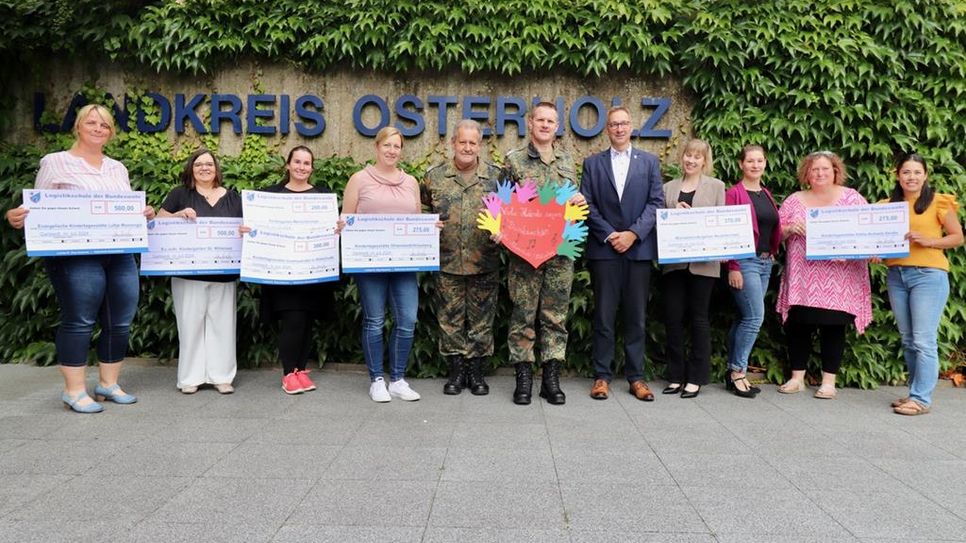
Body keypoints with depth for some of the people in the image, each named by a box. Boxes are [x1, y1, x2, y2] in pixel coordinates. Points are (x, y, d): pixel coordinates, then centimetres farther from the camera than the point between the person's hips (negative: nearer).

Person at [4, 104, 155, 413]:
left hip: (120, 255, 6)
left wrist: (144, 214, 3)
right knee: (79, 321, -5)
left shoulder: (118, 168, 20)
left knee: (120, 322, 6)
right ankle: (74, 390, 6)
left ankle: (108, 384, 20)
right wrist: (19, 218, -20)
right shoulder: (55, 163, 4)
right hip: (76, 256, -6)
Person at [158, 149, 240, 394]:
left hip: (224, 273, 2)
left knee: (222, 323, 4)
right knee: (191, 323, 1)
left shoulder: (232, 197, 12)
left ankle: (221, 376, 11)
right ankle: (190, 377, 10)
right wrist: (179, 214, -13)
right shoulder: (180, 194, 6)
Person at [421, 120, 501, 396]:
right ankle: (456, 370, 19)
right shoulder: (434, 176, 5)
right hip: (447, 262, 1)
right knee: (450, 318, 6)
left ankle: (476, 371, 19)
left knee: (481, 318, 6)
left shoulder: (496, 176, 3)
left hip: (485, 262, 0)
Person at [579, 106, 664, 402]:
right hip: (604, 249, -1)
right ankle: (602, 376, 9)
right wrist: (609, 235, -9)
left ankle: (636, 377, 12)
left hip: (639, 248, 1)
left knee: (636, 316, 5)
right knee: (604, 316, 2)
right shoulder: (592, 163, 10)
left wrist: (634, 233, -10)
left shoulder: (650, 162, 11)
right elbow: (587, 204, 2)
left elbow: (656, 202, 3)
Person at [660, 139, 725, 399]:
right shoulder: (669, 187, 14)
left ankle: (696, 377, 11)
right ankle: (676, 375, 13)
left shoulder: (716, 186, 7)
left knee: (699, 317, 3)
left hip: (703, 261, -2)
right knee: (673, 316, 2)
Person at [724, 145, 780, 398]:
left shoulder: (766, 194, 16)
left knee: (744, 318, 8)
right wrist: (733, 267, -16)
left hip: (766, 263, 7)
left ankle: (733, 372, 14)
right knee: (755, 317, -12)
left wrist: (773, 254, 9)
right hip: (745, 262, -7)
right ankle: (738, 371, -1)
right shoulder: (734, 193, -6)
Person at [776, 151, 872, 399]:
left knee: (832, 327, 2)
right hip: (802, 279, 2)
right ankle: (797, 377, 15)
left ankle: (828, 381, 13)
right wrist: (790, 229, -10)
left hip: (837, 281, -2)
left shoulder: (851, 198, 5)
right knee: (798, 326, 3)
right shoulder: (794, 200, 11)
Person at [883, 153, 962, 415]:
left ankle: (921, 399, -3)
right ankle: (917, 391, 21)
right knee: (908, 341, 11)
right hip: (896, 276, 5)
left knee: (924, 341, -7)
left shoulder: (938, 202, 0)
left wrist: (928, 241, -14)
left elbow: (957, 237, 1)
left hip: (929, 275, -5)